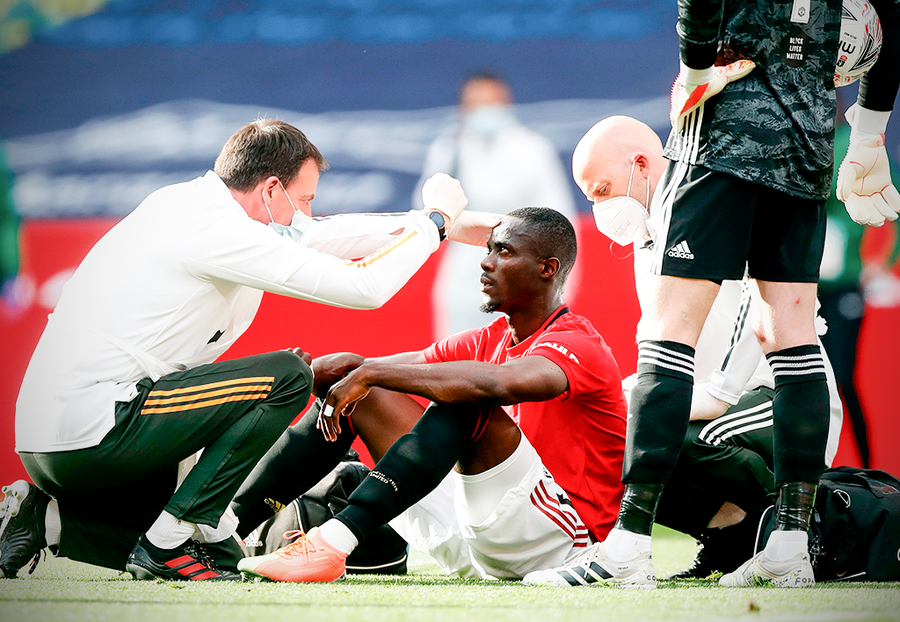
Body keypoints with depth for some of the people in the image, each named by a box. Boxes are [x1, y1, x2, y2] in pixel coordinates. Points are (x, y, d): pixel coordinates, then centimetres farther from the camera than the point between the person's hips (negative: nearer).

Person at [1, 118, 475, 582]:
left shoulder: (184, 203, 15)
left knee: (221, 556, 19)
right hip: (91, 432, -10)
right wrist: (435, 221, 3)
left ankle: (48, 519, 10)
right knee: (289, 376, -11)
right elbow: (365, 287, -13)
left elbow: (317, 237, 30)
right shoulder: (219, 230, -14)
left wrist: (417, 225, 28)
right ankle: (165, 546, -9)